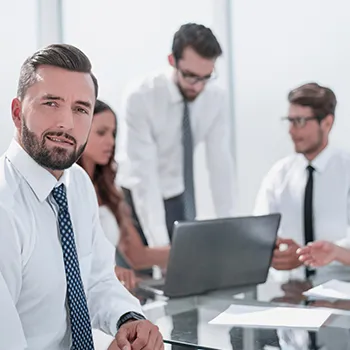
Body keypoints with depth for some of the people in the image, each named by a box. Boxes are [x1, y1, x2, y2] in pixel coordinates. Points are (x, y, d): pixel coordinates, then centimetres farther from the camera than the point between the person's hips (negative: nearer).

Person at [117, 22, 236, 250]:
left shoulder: (215, 98, -13)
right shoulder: (140, 98, -26)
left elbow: (221, 163, -13)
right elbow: (144, 175, -30)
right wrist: (159, 243, -36)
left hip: (175, 200, 4)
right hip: (135, 198, -3)